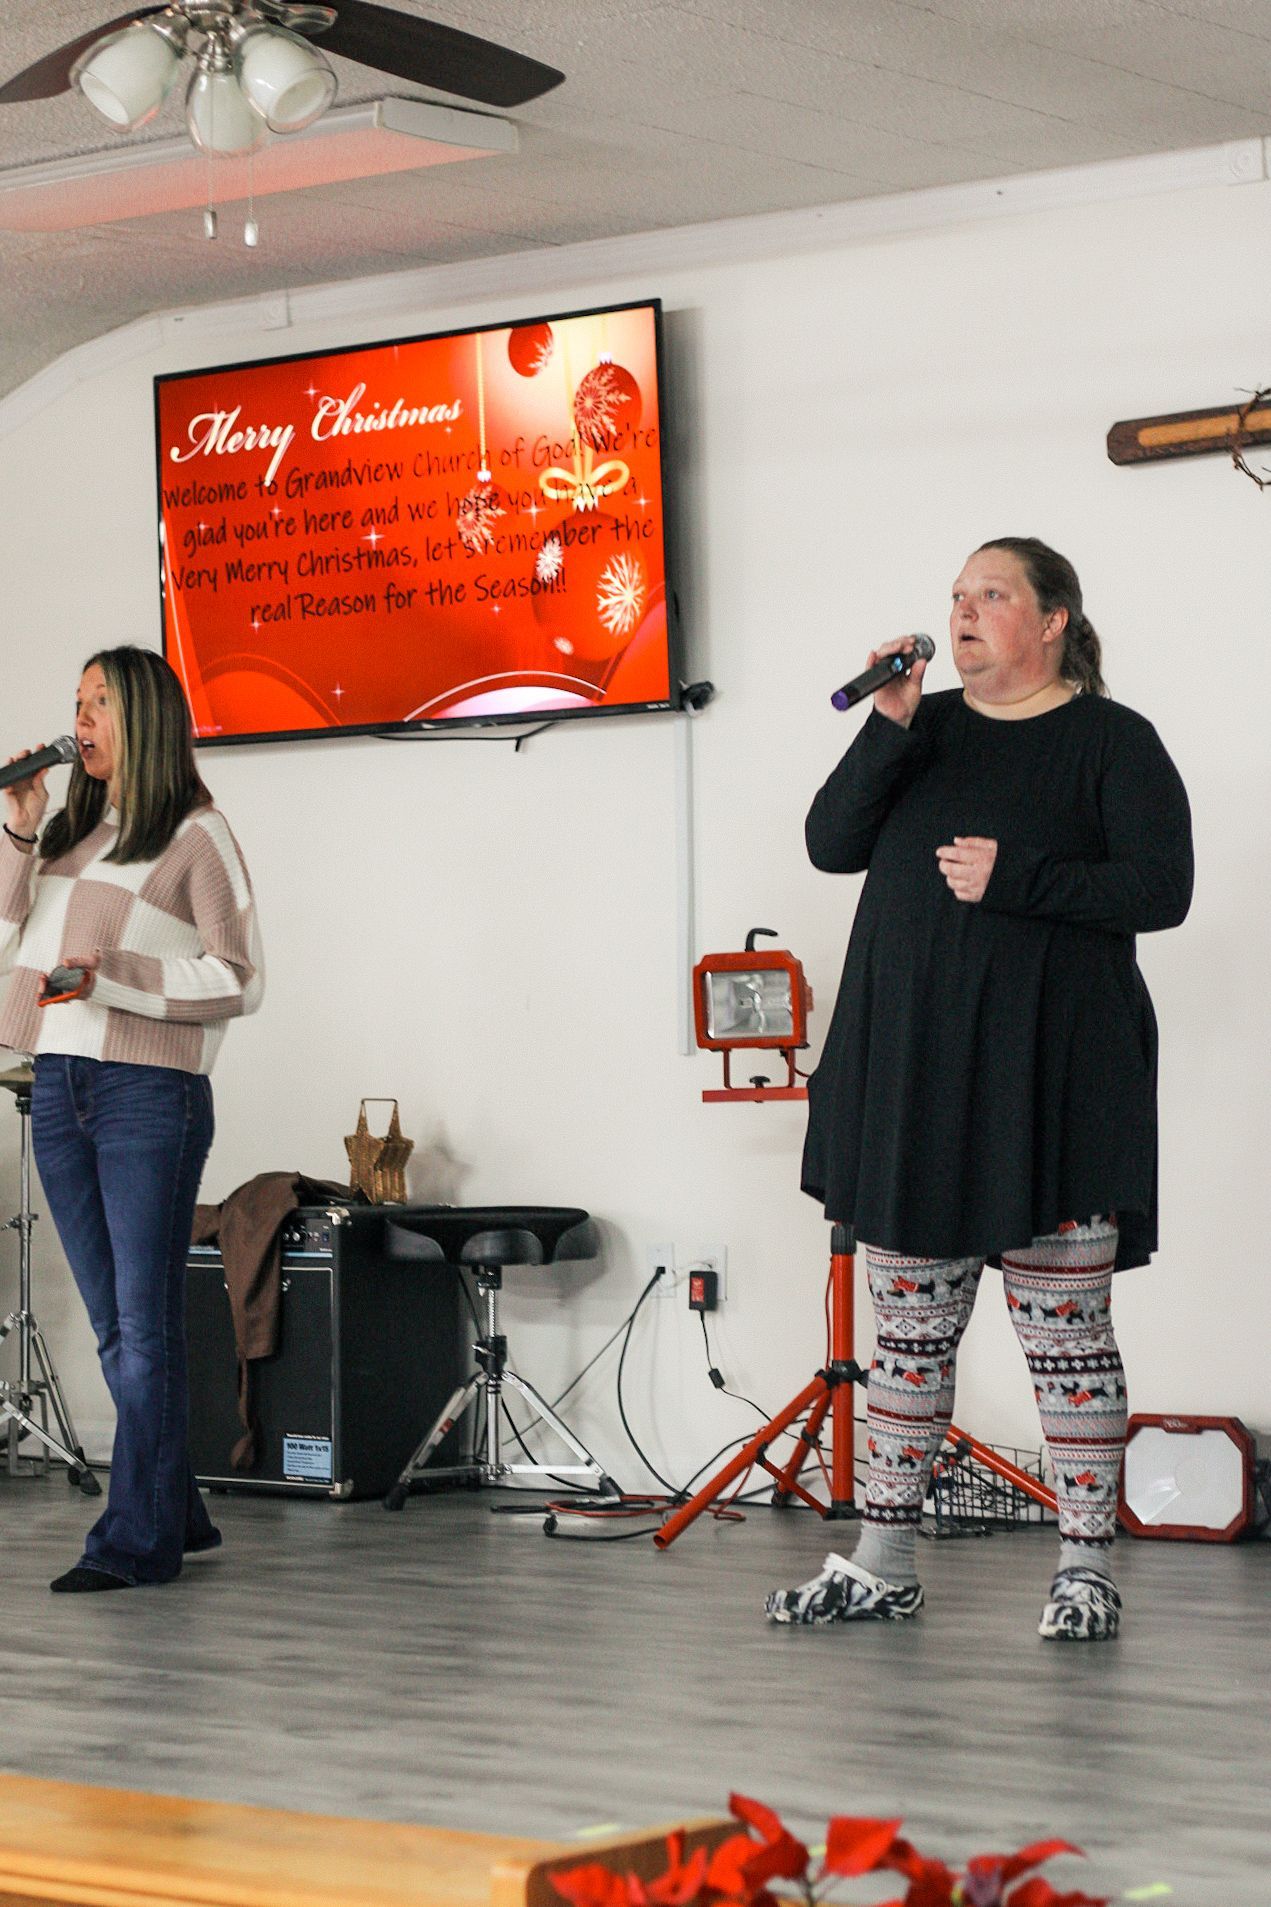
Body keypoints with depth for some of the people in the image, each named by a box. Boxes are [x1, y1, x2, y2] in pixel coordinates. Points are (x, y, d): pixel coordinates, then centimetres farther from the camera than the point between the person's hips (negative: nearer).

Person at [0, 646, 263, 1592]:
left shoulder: (197, 835, -2)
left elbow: (238, 981, -6)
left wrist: (114, 974, -16)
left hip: (148, 1091, -7)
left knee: (145, 1323, -6)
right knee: (114, 1326, 9)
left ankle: (139, 1537, -5)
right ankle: (179, 1513, 17)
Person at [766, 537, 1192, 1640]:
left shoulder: (1112, 741, 0)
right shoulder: (928, 731, 15)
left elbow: (1161, 887, -9)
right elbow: (832, 845, 5)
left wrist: (1016, 878, -18)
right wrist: (889, 730, -8)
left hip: (1047, 1074, -5)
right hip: (910, 1071, 5)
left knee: (1066, 1329, -3)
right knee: (911, 1322, 8)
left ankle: (1087, 1570, 3)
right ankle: (883, 1565, 14)